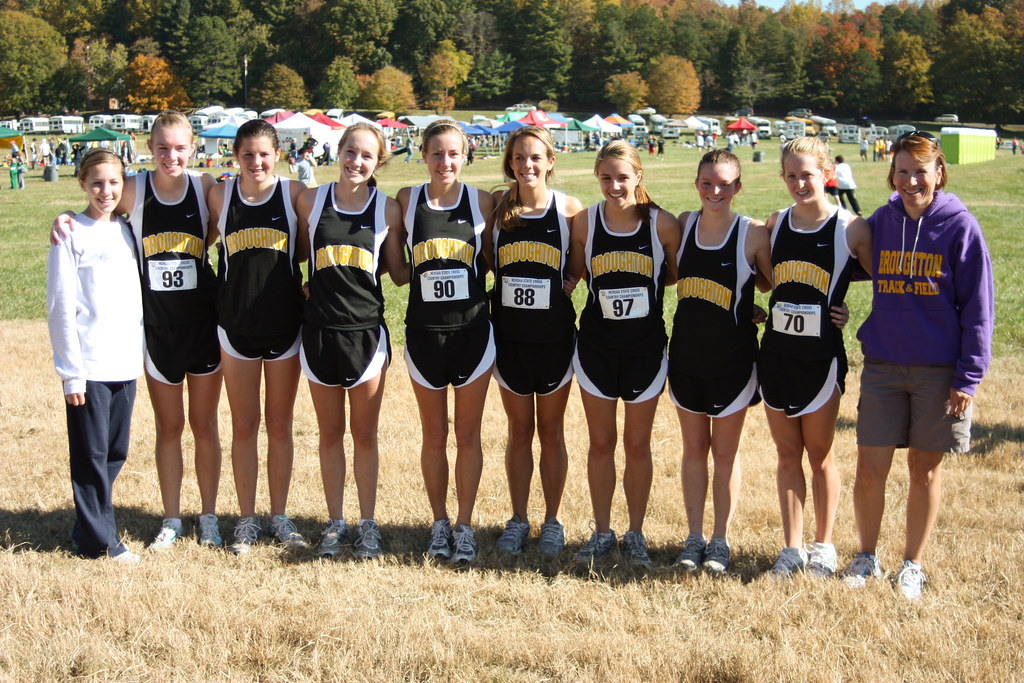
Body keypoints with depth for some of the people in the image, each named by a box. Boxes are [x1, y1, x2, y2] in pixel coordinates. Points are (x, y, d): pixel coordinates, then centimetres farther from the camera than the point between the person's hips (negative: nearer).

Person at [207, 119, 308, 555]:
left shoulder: (294, 193, -5)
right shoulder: (220, 196, -2)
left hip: (285, 324, 0)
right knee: (243, 426, 7)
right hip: (237, 326, 1)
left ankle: (279, 517, 22)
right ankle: (247, 520, 19)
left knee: (280, 425, 9)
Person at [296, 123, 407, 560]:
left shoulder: (388, 210, -2)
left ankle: (368, 523, 20)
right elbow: (299, 252, 12)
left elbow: (399, 273, 5)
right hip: (320, 330, 1)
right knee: (330, 432, 11)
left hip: (367, 332, -1)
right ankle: (335, 522, 23)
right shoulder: (311, 201, 0)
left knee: (365, 434, 8)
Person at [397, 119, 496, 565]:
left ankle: (465, 527, 18)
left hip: (472, 330, 0)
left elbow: (490, 260, 9)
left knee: (468, 435, 6)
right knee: (434, 436, 10)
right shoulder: (407, 201, -1)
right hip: (423, 332, 0)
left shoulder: (482, 203, -2)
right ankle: (439, 523, 25)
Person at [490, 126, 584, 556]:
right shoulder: (497, 206, -1)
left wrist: (569, 283, -11)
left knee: (551, 431, 9)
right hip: (509, 335, 1)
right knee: (519, 431, 11)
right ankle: (518, 520, 23)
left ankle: (552, 521, 21)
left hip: (555, 335, -1)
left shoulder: (569, 209, -6)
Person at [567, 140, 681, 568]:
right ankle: (602, 532, 22)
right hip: (596, 347, 1)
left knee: (638, 444, 8)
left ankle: (636, 533, 22)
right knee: (601, 442, 9)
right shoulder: (585, 222, -5)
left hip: (646, 348, -1)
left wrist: (645, 288, -6)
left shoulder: (662, 224, -9)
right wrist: (610, 287, -3)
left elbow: (678, 274, 4)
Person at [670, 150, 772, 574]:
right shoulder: (684, 224, -1)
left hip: (732, 358, -3)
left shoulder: (754, 233, -12)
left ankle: (721, 541, 21)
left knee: (725, 451, 9)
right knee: (694, 448, 12)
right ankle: (694, 537, 23)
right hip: (686, 352, 3)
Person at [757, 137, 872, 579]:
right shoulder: (775, 224, 5)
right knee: (787, 454, 9)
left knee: (819, 454, 7)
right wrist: (766, 309, 6)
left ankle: (824, 548, 22)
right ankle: (792, 549, 18)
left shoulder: (850, 230, -9)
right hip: (776, 352, 4)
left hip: (821, 355, -4)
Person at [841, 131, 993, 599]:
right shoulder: (879, 223, 2)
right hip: (883, 365, 2)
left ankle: (913, 565, 24)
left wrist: (968, 376, -8)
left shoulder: (960, 227, -7)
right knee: (870, 469, 1)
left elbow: (977, 307, -5)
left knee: (925, 468, 9)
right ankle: (867, 557, 22)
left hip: (939, 370, -2)